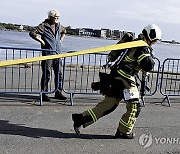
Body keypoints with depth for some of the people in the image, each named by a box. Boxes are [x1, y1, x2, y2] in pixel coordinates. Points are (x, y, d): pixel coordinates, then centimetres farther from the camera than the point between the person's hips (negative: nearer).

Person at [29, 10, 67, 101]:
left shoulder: (59, 26, 14)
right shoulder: (43, 26, -6)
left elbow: (64, 31, 36)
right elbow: (32, 33, -13)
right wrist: (41, 41, -13)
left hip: (57, 53, 6)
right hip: (47, 53, -6)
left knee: (59, 74, 8)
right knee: (46, 74, -4)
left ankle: (58, 93, 18)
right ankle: (44, 93, 6)